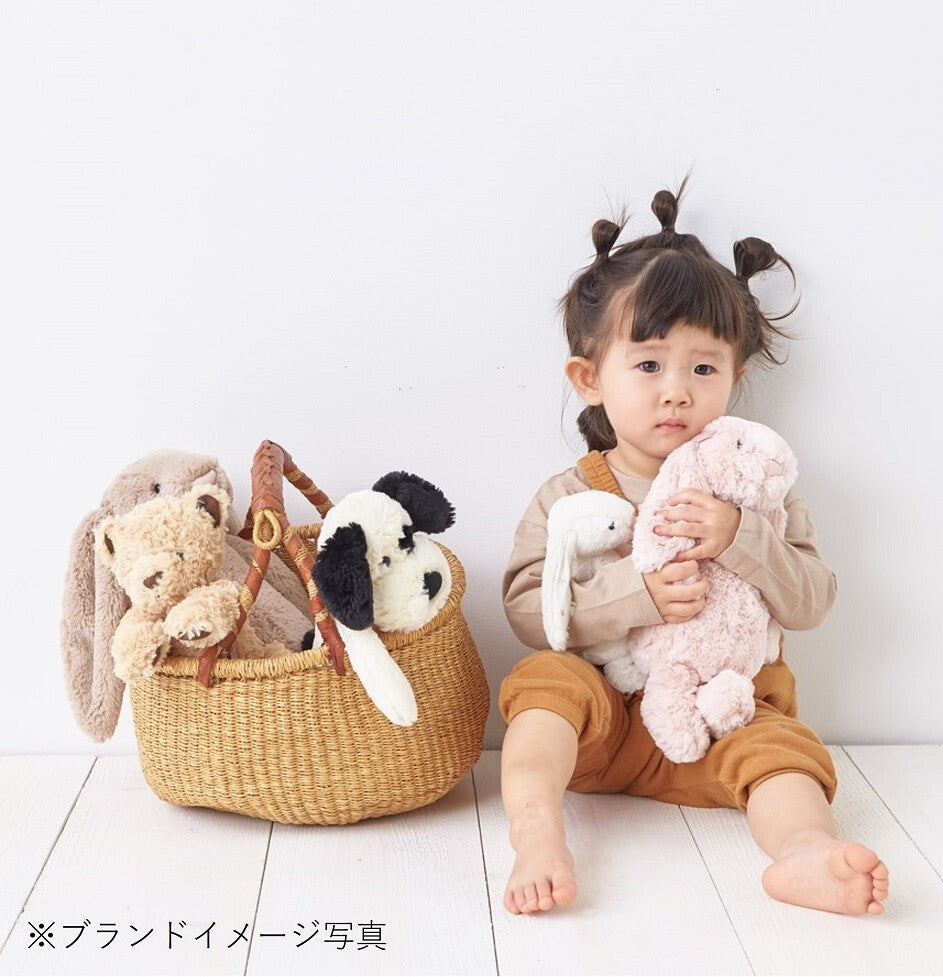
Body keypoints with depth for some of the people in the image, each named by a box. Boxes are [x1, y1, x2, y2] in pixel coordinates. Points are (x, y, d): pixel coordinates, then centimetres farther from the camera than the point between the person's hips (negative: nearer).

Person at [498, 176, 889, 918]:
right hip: (605, 718, -1)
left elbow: (813, 601, -3)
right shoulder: (570, 497, -1)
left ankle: (805, 849, -51)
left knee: (780, 744, -26)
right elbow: (527, 611, -10)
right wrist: (634, 592, -25)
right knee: (549, 677, -28)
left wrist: (740, 539, -22)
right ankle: (537, 833, -43)